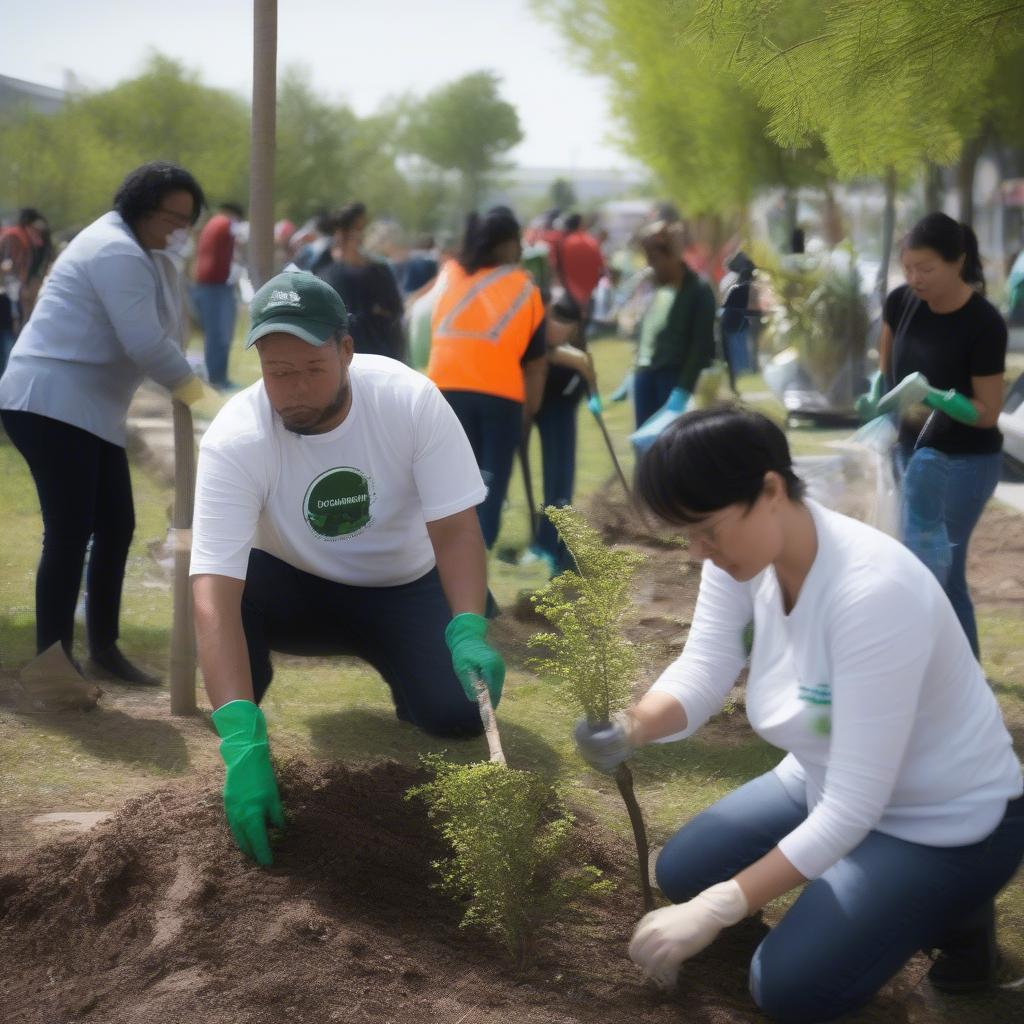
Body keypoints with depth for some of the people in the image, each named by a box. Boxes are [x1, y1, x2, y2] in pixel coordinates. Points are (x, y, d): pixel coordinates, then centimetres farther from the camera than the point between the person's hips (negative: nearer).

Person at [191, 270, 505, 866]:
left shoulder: (411, 399, -24)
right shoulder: (234, 439, -29)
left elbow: (455, 529, -20)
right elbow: (215, 594, -37)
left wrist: (469, 632, -39)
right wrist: (242, 741, -49)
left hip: (405, 592, 1)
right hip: (299, 592, -1)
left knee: (462, 707, -25)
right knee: (229, 585, -34)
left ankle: (399, 673, 13)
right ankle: (242, 731, -4)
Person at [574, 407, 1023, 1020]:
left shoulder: (872, 592, -38)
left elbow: (852, 810, -35)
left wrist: (717, 911, -34)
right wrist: (630, 728, -40)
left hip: (945, 825, -8)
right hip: (829, 783, 8)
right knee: (681, 874, 8)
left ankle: (949, 912, 10)